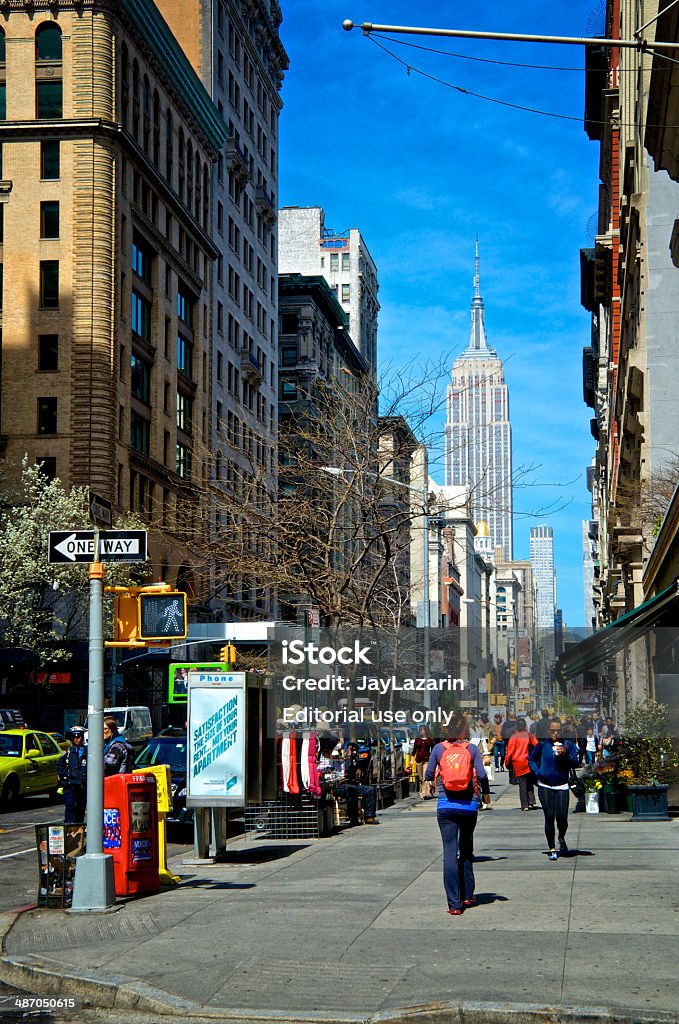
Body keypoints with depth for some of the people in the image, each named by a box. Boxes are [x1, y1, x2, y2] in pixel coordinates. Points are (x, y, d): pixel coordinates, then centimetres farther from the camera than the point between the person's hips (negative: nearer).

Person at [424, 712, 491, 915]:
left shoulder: (439, 749, -1)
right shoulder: (472, 749, -3)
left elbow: (429, 773, 7)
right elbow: (481, 774, -10)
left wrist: (431, 785, 30)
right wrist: (486, 794, 8)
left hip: (446, 806, 0)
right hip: (468, 805, 1)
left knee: (450, 852, -1)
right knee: (466, 851, 19)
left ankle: (454, 903, -4)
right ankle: (467, 895, 25)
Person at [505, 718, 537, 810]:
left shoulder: (513, 737, -6)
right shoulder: (530, 736, 0)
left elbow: (509, 752, -5)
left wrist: (507, 764, 6)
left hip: (517, 764, -1)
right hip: (528, 763, 2)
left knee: (522, 784, 2)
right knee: (529, 783, 14)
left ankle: (525, 805, -1)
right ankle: (531, 802, 4)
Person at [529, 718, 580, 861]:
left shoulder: (568, 744, 0)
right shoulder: (542, 744, 1)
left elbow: (576, 763, -4)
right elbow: (531, 759, 14)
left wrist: (565, 756, -20)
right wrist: (537, 772, 0)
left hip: (562, 786, 0)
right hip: (545, 787, 0)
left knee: (562, 817, -6)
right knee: (549, 817, -2)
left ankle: (562, 838, 27)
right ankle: (552, 848, 8)